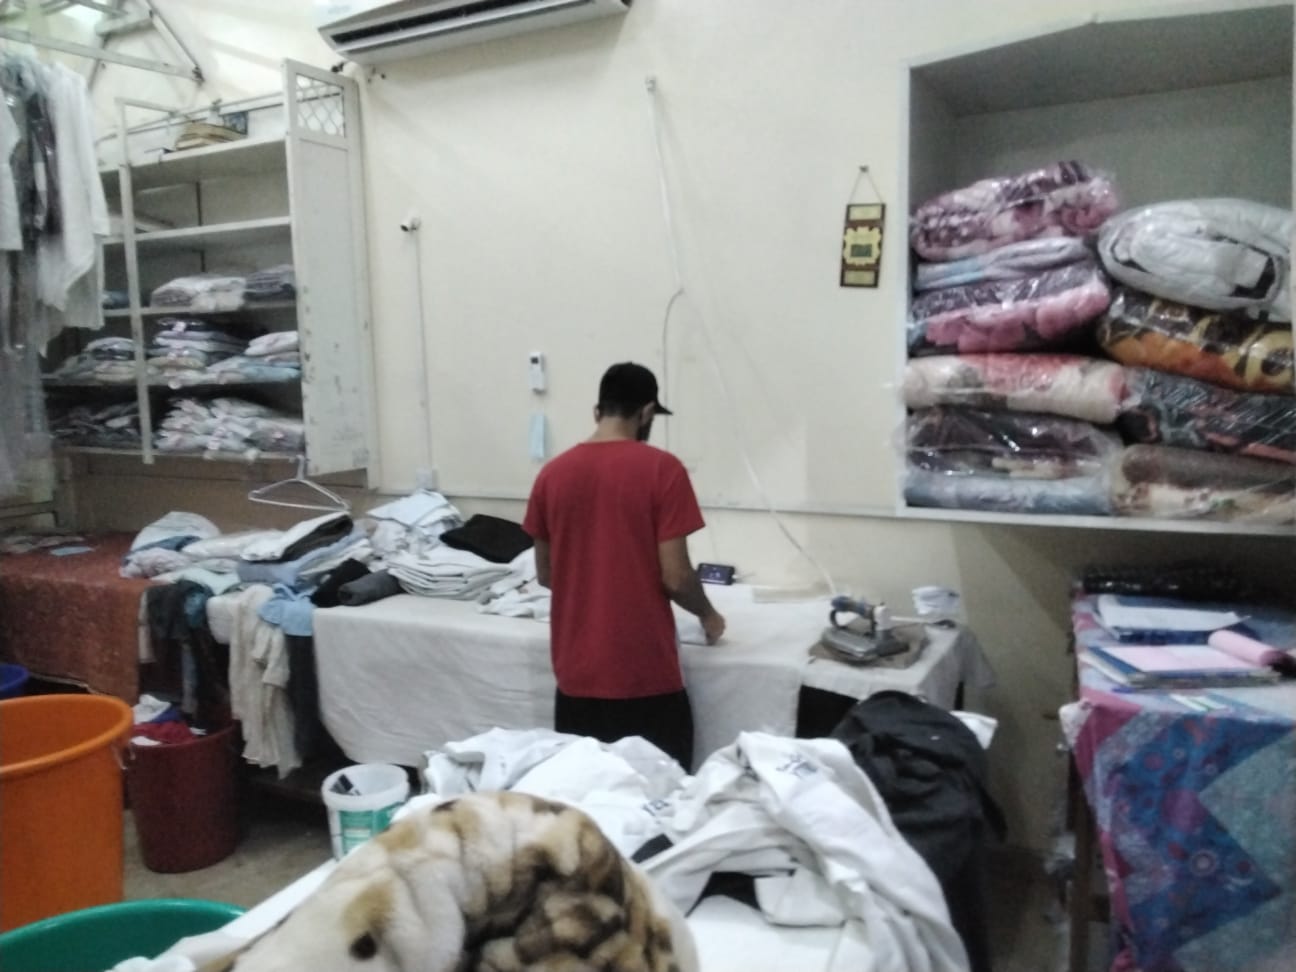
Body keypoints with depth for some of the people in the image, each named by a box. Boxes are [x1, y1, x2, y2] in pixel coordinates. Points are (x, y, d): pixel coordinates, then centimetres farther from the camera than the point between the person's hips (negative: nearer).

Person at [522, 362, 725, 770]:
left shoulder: (553, 473, 2)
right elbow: (674, 577, -13)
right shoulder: (661, 469, -12)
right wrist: (708, 615, 7)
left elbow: (545, 574, 10)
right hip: (645, 676, -4)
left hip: (577, 674, 5)